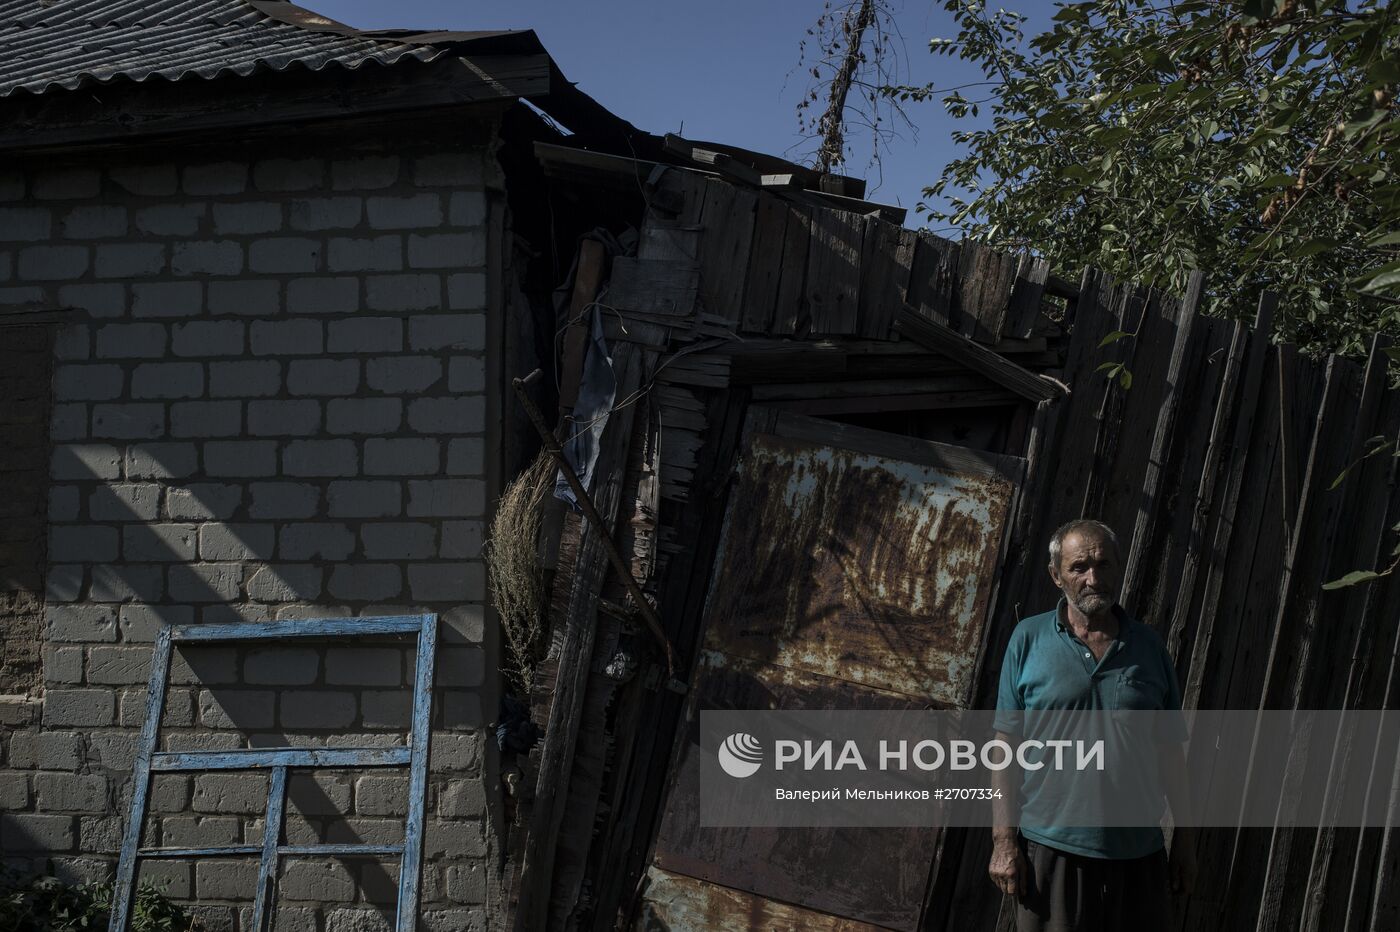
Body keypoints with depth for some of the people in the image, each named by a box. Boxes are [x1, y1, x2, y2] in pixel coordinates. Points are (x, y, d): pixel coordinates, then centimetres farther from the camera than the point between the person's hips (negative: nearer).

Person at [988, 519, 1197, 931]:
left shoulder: (1149, 646, 6)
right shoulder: (1029, 638, 0)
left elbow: (1170, 749, 10)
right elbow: (1007, 743, -2)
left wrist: (1184, 838, 8)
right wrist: (1004, 840, -6)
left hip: (1139, 853, 2)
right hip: (1052, 850, -2)